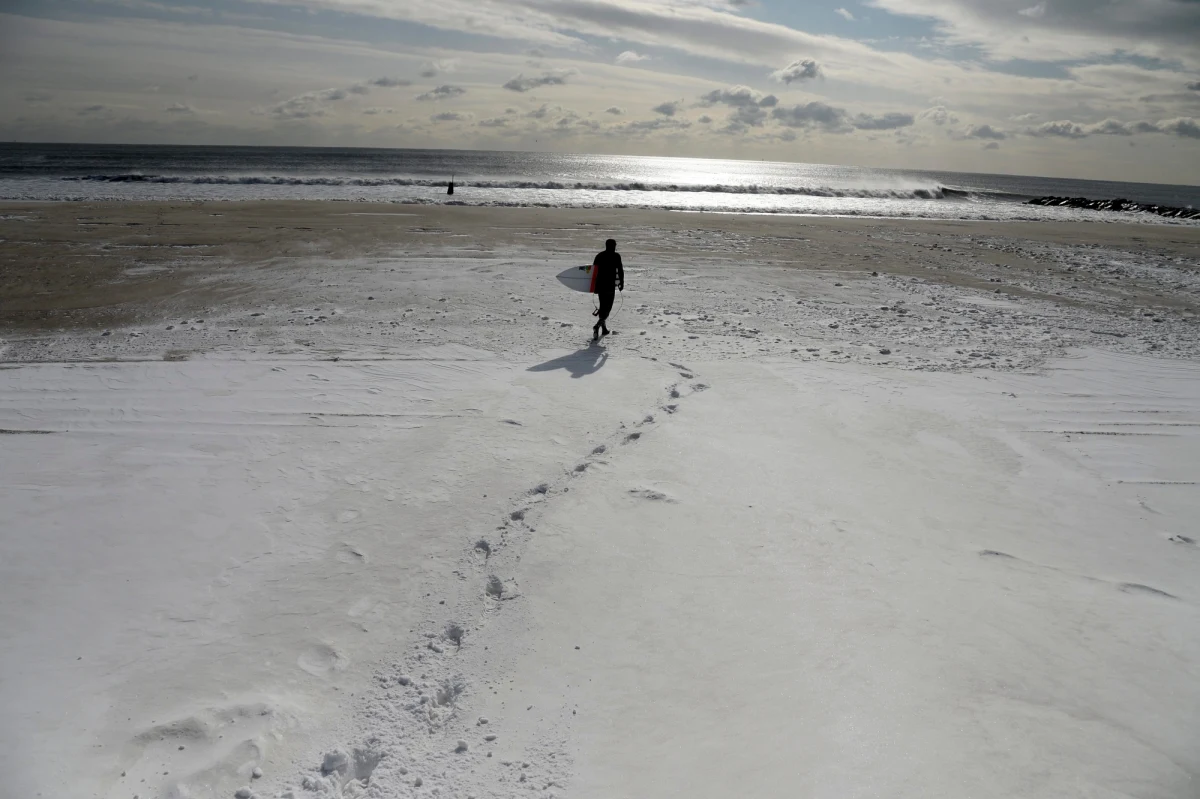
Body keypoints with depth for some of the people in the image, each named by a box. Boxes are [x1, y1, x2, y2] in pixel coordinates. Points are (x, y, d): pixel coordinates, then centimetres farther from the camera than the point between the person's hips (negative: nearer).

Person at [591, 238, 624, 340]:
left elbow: (594, 270, 12)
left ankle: (603, 328, 25)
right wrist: (621, 283, 4)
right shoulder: (616, 256, -5)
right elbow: (620, 270, -7)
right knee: (607, 307, -3)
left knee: (603, 306, 19)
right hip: (610, 286, -5)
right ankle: (597, 326, -24)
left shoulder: (599, 255, 9)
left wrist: (595, 286, 19)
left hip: (599, 285, 5)